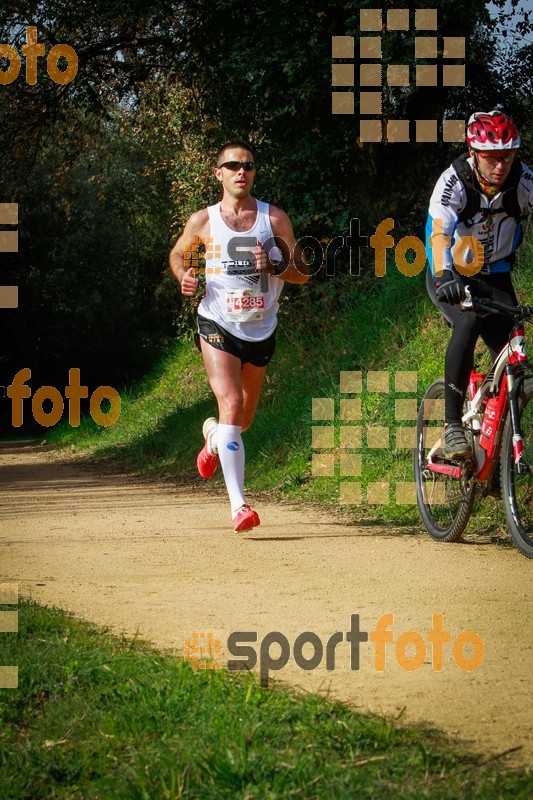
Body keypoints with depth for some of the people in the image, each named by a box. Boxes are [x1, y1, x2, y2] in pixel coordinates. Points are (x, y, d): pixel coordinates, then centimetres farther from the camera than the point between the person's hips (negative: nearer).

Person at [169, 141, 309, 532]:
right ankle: (239, 504, -24)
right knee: (231, 405, -21)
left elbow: (303, 273, 1)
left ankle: (212, 434, 54)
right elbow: (178, 254, 16)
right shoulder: (203, 221, -1)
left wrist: (275, 266, -20)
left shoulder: (275, 218, -1)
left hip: (261, 331, 3)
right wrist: (184, 276, -6)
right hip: (218, 326, -3)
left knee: (243, 419, 16)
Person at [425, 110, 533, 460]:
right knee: (469, 322, -32)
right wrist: (444, 276, -59)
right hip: (451, 277, -3)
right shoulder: (454, 182, -26)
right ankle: (453, 425, -27)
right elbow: (438, 232, -39)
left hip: (494, 277, 3)